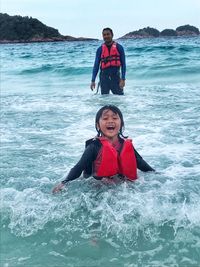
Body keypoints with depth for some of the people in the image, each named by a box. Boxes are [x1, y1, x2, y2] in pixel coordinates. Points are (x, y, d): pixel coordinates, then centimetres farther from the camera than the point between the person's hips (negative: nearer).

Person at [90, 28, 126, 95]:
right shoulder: (100, 49, 8)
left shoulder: (119, 47, 4)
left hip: (116, 77, -1)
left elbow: (123, 64, 2)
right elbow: (96, 65, 8)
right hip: (104, 76, 1)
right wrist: (93, 81, 0)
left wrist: (123, 79, -8)